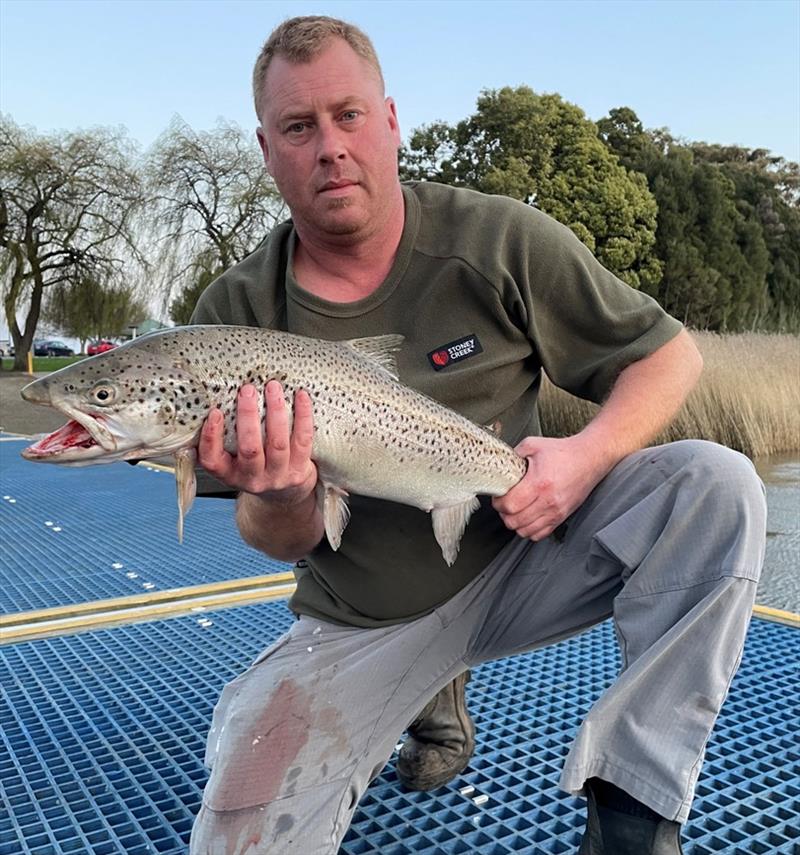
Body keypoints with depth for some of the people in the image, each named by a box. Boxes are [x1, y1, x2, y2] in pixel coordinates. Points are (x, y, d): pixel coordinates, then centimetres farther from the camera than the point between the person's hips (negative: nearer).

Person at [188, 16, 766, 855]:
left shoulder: (498, 241, -12)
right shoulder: (236, 313, -9)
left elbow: (669, 353, -4)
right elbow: (282, 542, -5)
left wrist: (588, 454, -25)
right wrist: (280, 499, -31)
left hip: (519, 559, 0)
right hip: (357, 623, 1)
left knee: (713, 484, -23)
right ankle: (430, 696, 15)